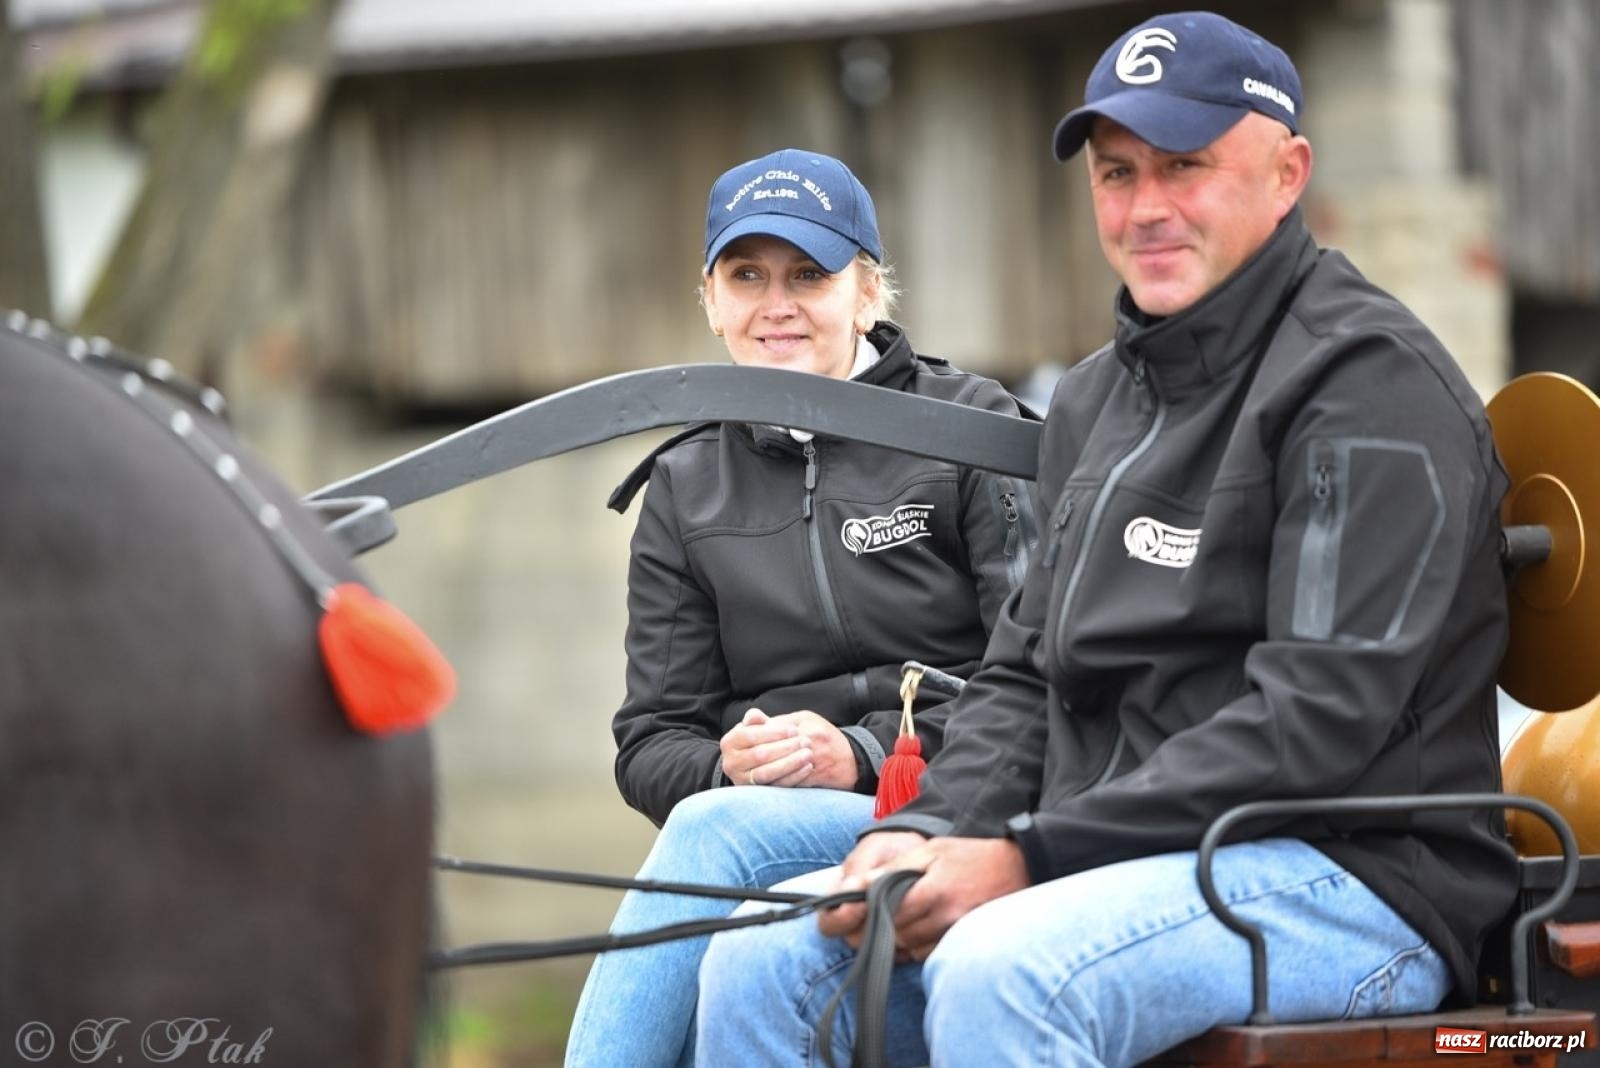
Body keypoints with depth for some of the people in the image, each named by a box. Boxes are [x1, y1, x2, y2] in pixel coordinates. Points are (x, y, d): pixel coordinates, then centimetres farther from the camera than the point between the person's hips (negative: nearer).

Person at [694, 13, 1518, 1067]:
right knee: (764, 962, -8)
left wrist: (1028, 856, -19)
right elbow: (1024, 675, 21)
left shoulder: (1371, 385, -8)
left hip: (1351, 878, -8)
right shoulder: (1098, 400, 20)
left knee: (995, 974, -34)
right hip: (1121, 864, 8)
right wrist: (928, 833, -1)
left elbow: (1318, 714, -18)